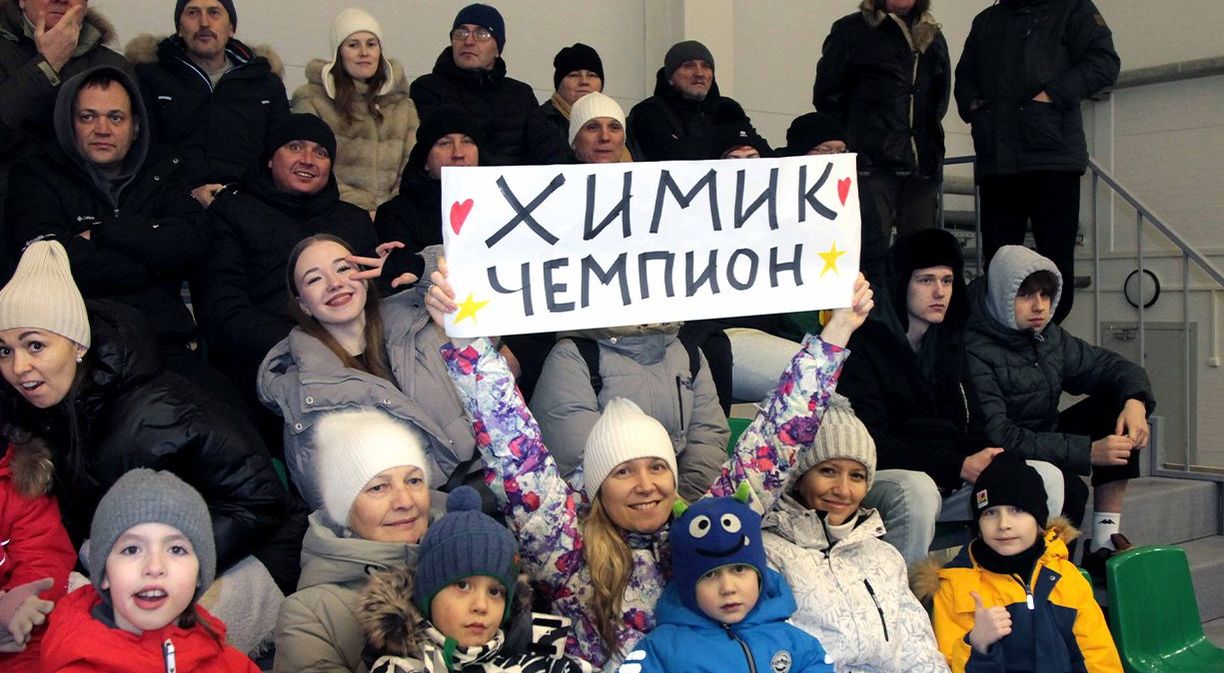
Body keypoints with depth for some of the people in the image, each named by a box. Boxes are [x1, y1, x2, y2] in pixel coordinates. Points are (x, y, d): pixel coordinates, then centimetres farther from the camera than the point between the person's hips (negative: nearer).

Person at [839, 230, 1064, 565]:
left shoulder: (950, 343, 14)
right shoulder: (865, 344, -10)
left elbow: (969, 428, 14)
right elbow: (872, 444, -16)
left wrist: (989, 461, -10)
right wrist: (961, 467, -19)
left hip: (952, 482, 7)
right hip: (884, 477, -7)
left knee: (1046, 477, -8)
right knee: (917, 491, -39)